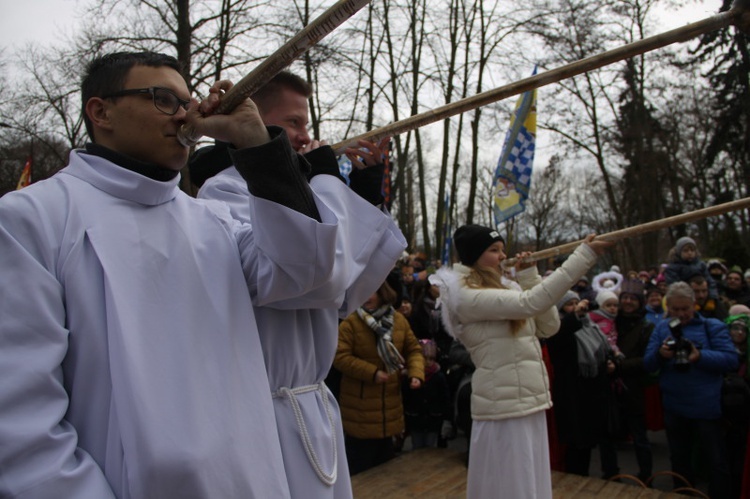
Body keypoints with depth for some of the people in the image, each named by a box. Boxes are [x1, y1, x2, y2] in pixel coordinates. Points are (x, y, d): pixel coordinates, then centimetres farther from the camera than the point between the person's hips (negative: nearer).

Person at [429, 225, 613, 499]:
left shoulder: (501, 292, 14)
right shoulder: (467, 297, -16)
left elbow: (549, 326, 10)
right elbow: (531, 302, -27)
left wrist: (530, 276, 3)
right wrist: (585, 254, -25)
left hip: (529, 402, 9)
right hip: (504, 407, -9)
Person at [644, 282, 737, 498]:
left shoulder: (713, 326, -5)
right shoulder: (661, 328, 5)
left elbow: (731, 359, -15)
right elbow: (647, 364, 1)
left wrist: (701, 356, -29)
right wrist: (660, 354, -20)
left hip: (706, 407, -4)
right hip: (673, 407, 4)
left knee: (717, 461, 8)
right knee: (679, 460, 20)